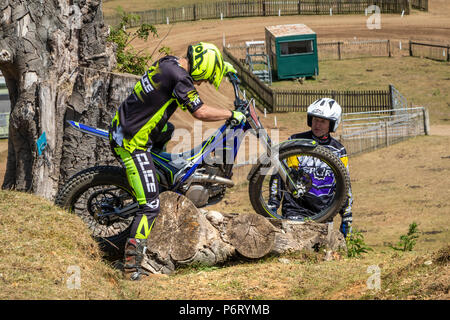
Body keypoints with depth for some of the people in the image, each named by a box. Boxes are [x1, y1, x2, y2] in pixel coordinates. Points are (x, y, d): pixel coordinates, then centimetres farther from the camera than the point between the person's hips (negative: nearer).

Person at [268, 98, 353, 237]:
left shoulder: (338, 151, 10)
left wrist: (347, 218, 12)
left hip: (323, 214, 3)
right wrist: (272, 205, -2)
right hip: (295, 210, -3)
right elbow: (279, 174, 5)